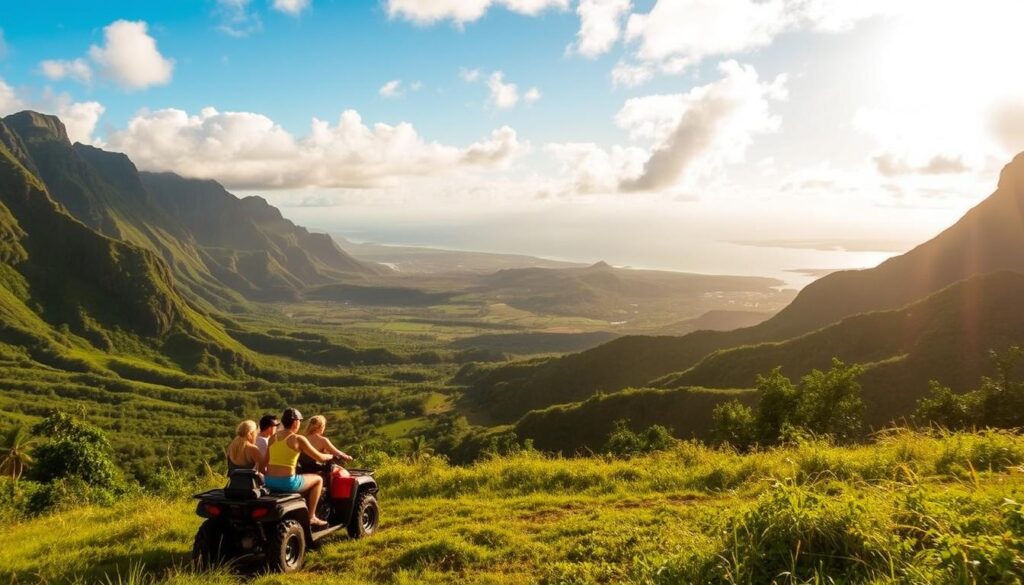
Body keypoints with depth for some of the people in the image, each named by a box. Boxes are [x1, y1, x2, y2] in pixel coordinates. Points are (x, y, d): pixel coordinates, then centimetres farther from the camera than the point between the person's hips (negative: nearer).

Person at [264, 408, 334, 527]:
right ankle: (311, 517, 18)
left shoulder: (272, 438, 8)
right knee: (318, 479, 18)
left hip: (269, 482, 6)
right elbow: (319, 457, -1)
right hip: (287, 483, -6)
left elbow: (265, 462, 13)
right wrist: (331, 456, 20)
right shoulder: (298, 439, -8)